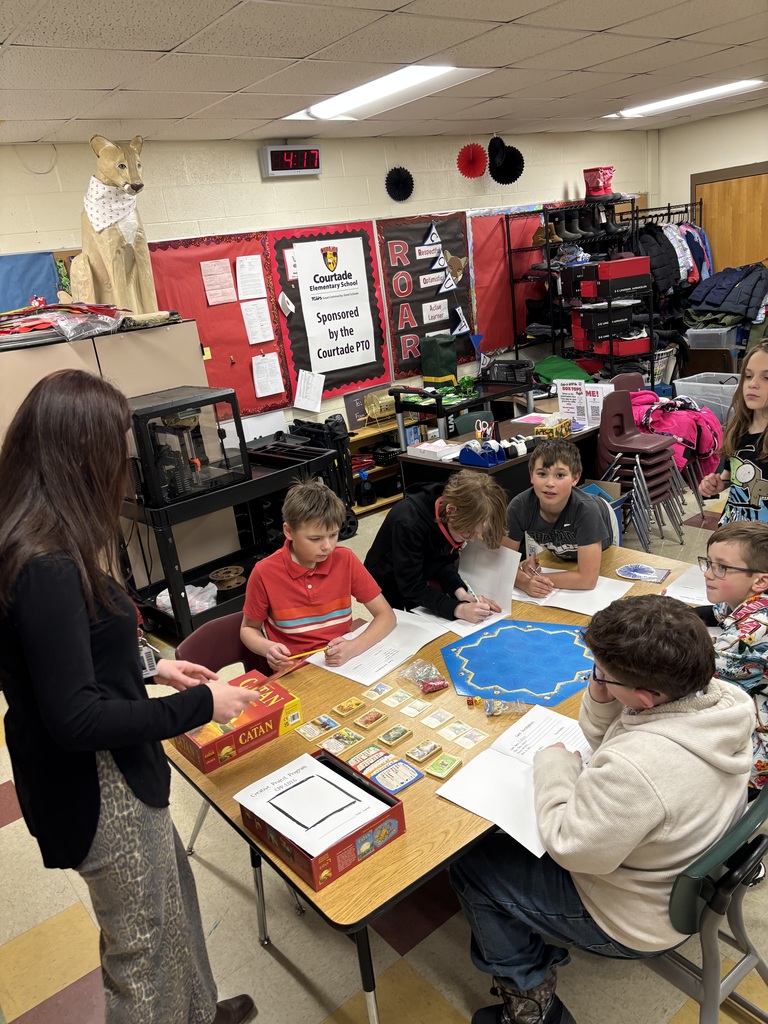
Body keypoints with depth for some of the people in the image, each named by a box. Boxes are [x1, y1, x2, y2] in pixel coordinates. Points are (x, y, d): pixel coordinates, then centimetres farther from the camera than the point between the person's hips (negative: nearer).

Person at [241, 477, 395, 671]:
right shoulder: (265, 573, -12)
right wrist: (268, 648, -18)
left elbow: (386, 616, -2)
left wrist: (353, 648, -20)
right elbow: (248, 629, 4)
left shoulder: (345, 560, -7)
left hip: (341, 663, 0)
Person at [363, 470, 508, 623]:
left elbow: (444, 561, -11)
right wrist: (458, 609, -44)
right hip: (389, 591, -5)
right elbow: (411, 587, -35)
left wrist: (460, 592, -28)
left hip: (423, 583, 5)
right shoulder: (409, 523, -38)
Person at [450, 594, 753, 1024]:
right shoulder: (725, 698, -16)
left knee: (470, 863, 4)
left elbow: (570, 848, -24)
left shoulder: (634, 768, -43)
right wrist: (601, 698, -19)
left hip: (633, 923, -8)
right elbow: (604, 737, 0)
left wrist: (554, 762, -14)